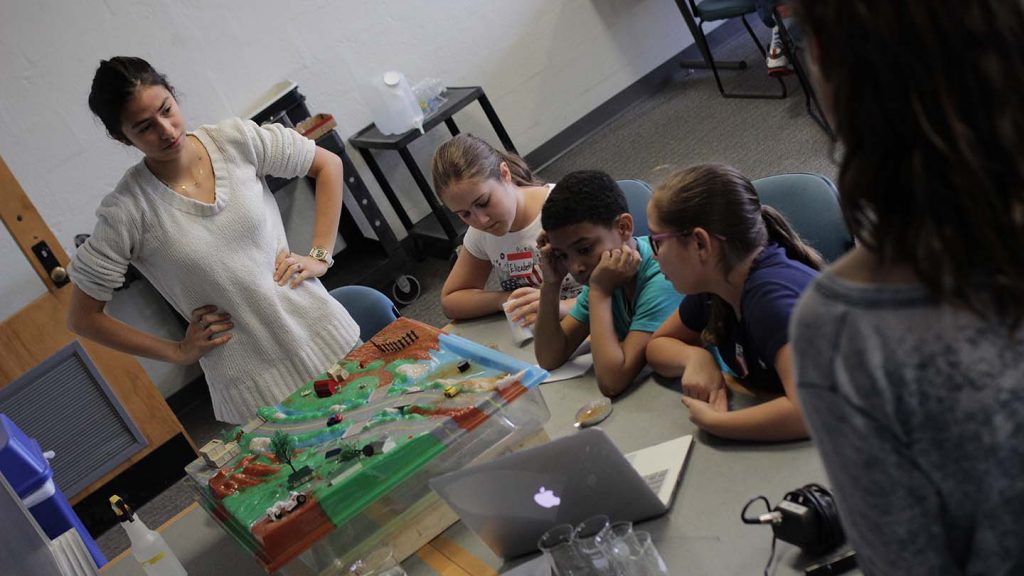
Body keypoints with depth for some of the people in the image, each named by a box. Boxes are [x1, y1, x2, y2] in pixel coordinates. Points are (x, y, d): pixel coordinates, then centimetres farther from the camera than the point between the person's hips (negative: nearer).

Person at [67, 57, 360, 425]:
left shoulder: (235, 140, -6)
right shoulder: (126, 209, -12)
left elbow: (329, 164, 8)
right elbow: (82, 318, -3)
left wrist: (320, 256, -1)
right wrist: (179, 352, -2)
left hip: (321, 330, 3)